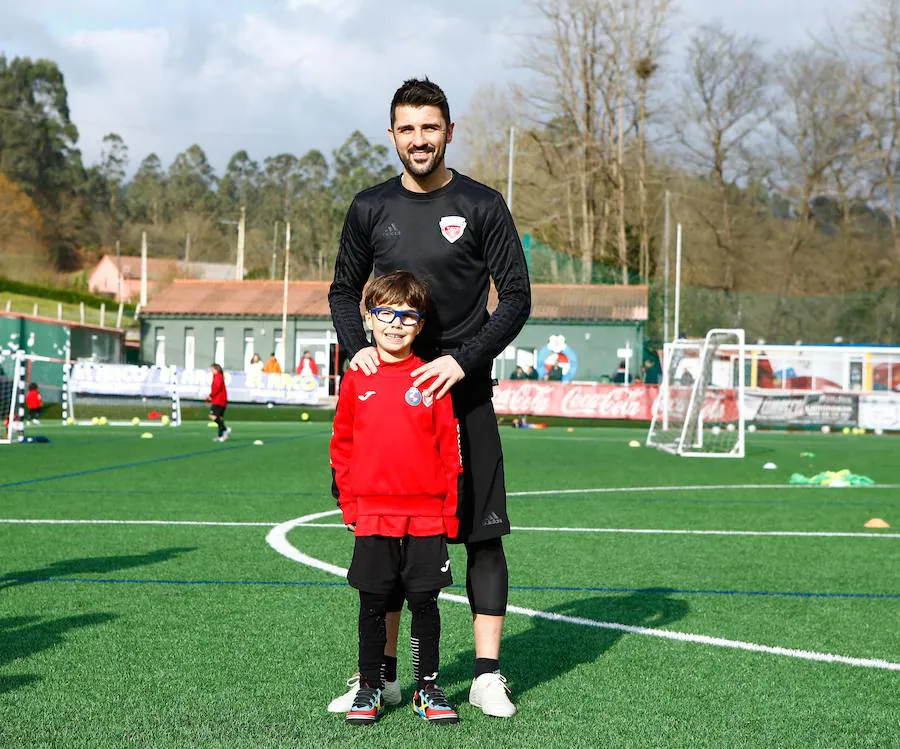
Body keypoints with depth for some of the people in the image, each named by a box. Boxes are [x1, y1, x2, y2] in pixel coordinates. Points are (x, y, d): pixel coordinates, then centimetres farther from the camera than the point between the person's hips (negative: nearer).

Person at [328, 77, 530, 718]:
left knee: (482, 533, -3)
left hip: (463, 393, -2)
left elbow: (516, 297, -3)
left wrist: (463, 360, -15)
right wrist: (356, 345, -3)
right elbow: (344, 289, 17)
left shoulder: (482, 206, -2)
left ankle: (487, 675, 5)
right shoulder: (371, 208, 7)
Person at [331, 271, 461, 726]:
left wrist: (449, 515, -2)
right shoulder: (357, 380, 4)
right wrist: (349, 504, 4)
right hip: (373, 517, 1)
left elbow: (449, 450, 1)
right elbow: (342, 445, 9)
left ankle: (428, 690, 17)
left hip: (427, 518, -1)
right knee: (373, 606, 8)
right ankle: (370, 688, 19)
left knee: (424, 604, 6)